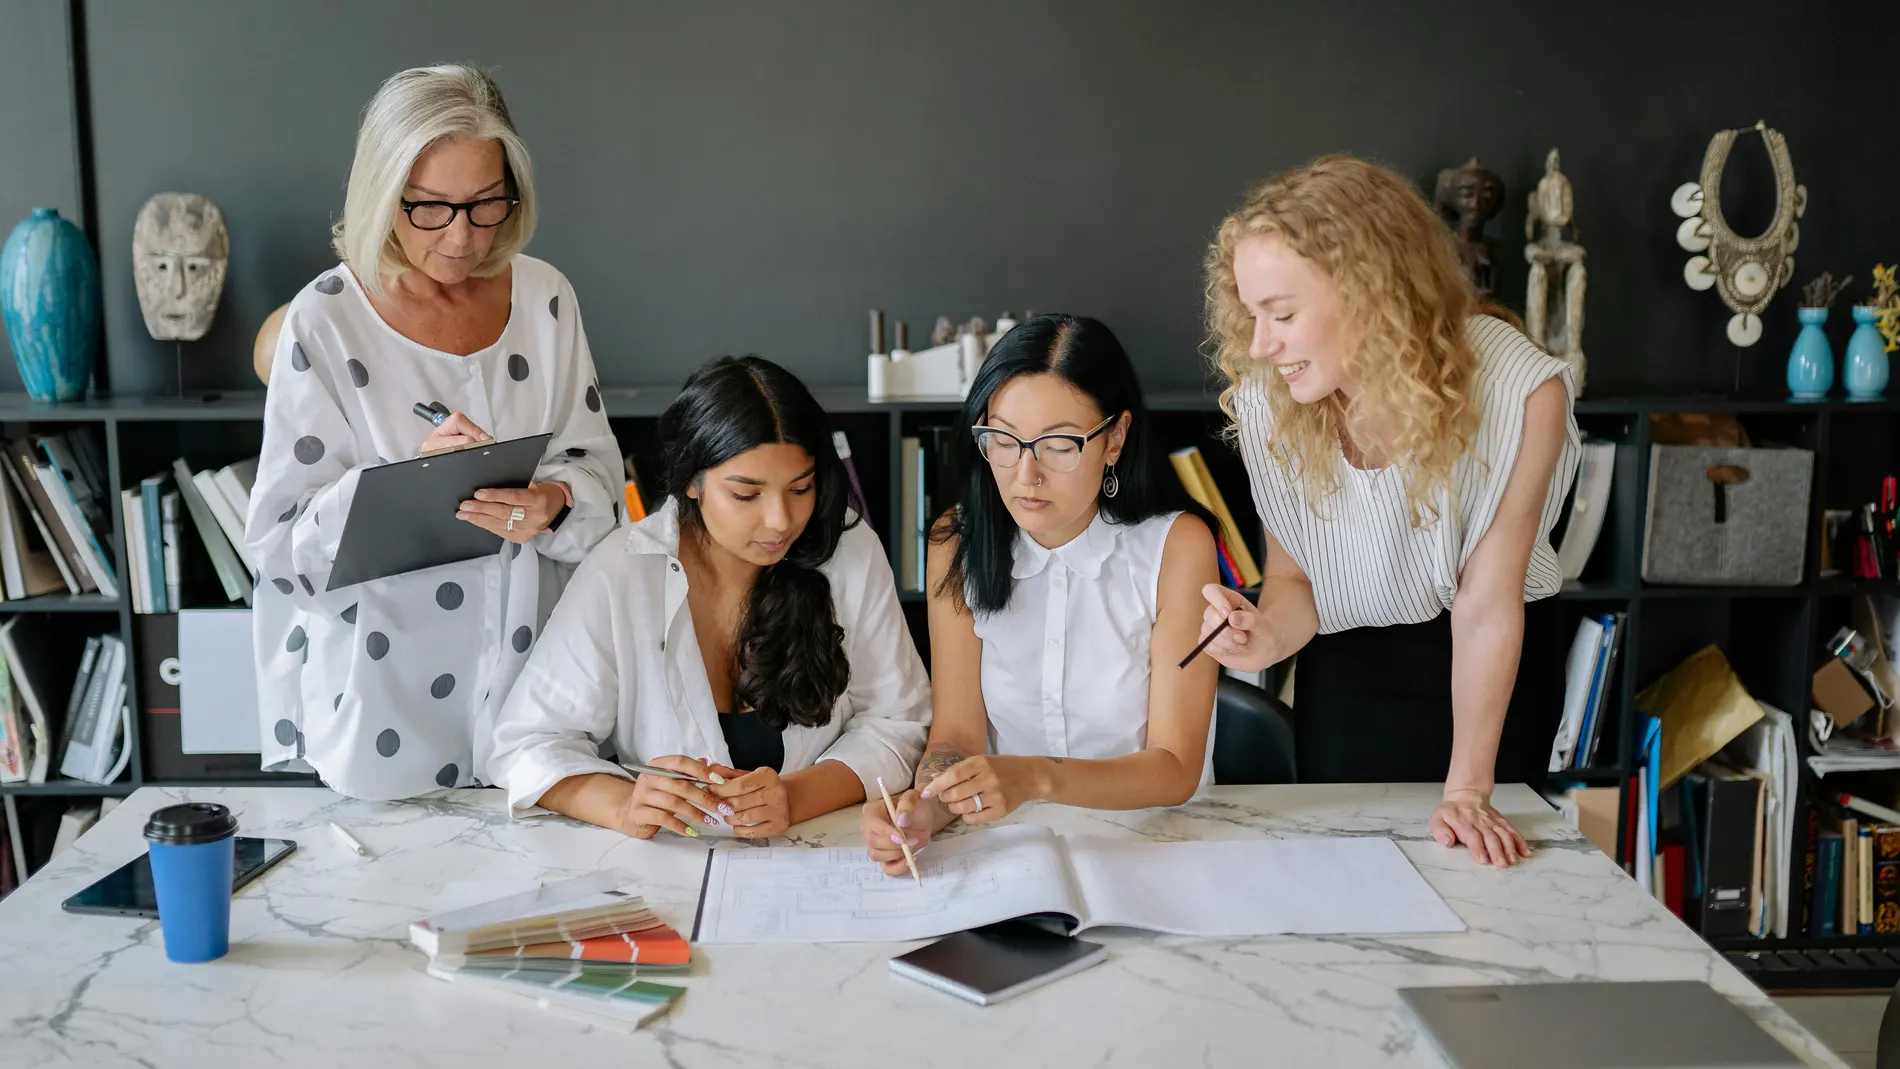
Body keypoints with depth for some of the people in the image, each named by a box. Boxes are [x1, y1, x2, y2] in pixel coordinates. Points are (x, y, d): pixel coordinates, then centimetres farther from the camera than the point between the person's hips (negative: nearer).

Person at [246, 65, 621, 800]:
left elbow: (598, 469, 3)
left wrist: (553, 503, -19)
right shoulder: (327, 320, -10)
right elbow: (280, 539, -11)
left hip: (526, 665, 3)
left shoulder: (544, 298, 0)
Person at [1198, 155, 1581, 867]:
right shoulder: (1266, 401, -19)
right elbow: (1295, 574, -8)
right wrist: (1269, 637, -31)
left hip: (1491, 674, -1)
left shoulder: (1521, 390, -28)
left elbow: (1486, 604, -23)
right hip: (1343, 678, 2)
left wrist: (1468, 789, -23)